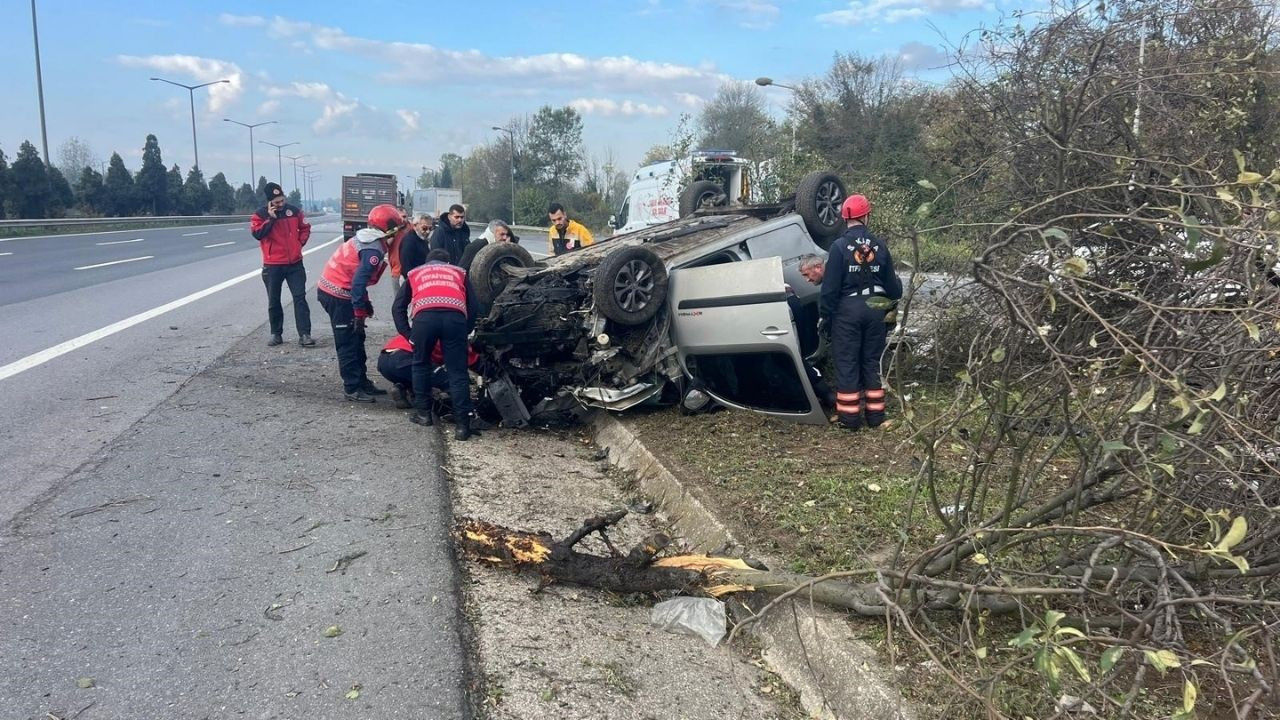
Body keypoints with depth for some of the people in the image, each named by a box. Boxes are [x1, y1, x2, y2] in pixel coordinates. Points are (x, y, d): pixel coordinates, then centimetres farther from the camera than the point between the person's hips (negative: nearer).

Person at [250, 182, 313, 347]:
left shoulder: (294, 211, 4)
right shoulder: (261, 214, -3)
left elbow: (305, 228, 18)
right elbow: (257, 234, -17)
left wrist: (300, 242, 4)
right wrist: (270, 218, -19)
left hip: (295, 263, 1)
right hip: (273, 265, -1)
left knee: (300, 298, -5)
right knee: (274, 301, 8)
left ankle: (304, 334, -6)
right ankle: (276, 334, 21)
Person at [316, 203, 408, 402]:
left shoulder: (366, 239, 10)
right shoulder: (374, 250, -20)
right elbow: (359, 282, -27)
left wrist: (365, 303, 21)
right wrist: (360, 313, -22)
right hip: (338, 295, -10)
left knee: (357, 339, 15)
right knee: (349, 343, -5)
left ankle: (362, 382, 22)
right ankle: (353, 389, 0)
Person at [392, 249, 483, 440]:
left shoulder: (415, 273, 36)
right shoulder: (459, 272, 36)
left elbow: (398, 307, 28)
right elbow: (473, 307, 24)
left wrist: (408, 334, 28)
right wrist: (466, 330, 33)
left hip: (424, 315, 0)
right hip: (455, 316, 0)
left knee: (421, 364, 22)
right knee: (457, 371, 4)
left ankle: (424, 413, 26)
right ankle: (463, 423, -2)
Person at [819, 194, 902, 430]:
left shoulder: (840, 246, -11)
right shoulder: (879, 245, 0)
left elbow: (830, 286, -12)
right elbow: (891, 285, 7)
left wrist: (826, 315, -3)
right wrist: (897, 287, 30)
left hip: (848, 309, -4)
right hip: (874, 309, 4)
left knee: (847, 364, 4)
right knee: (872, 362, 13)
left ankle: (850, 417, 5)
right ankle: (875, 416, 16)